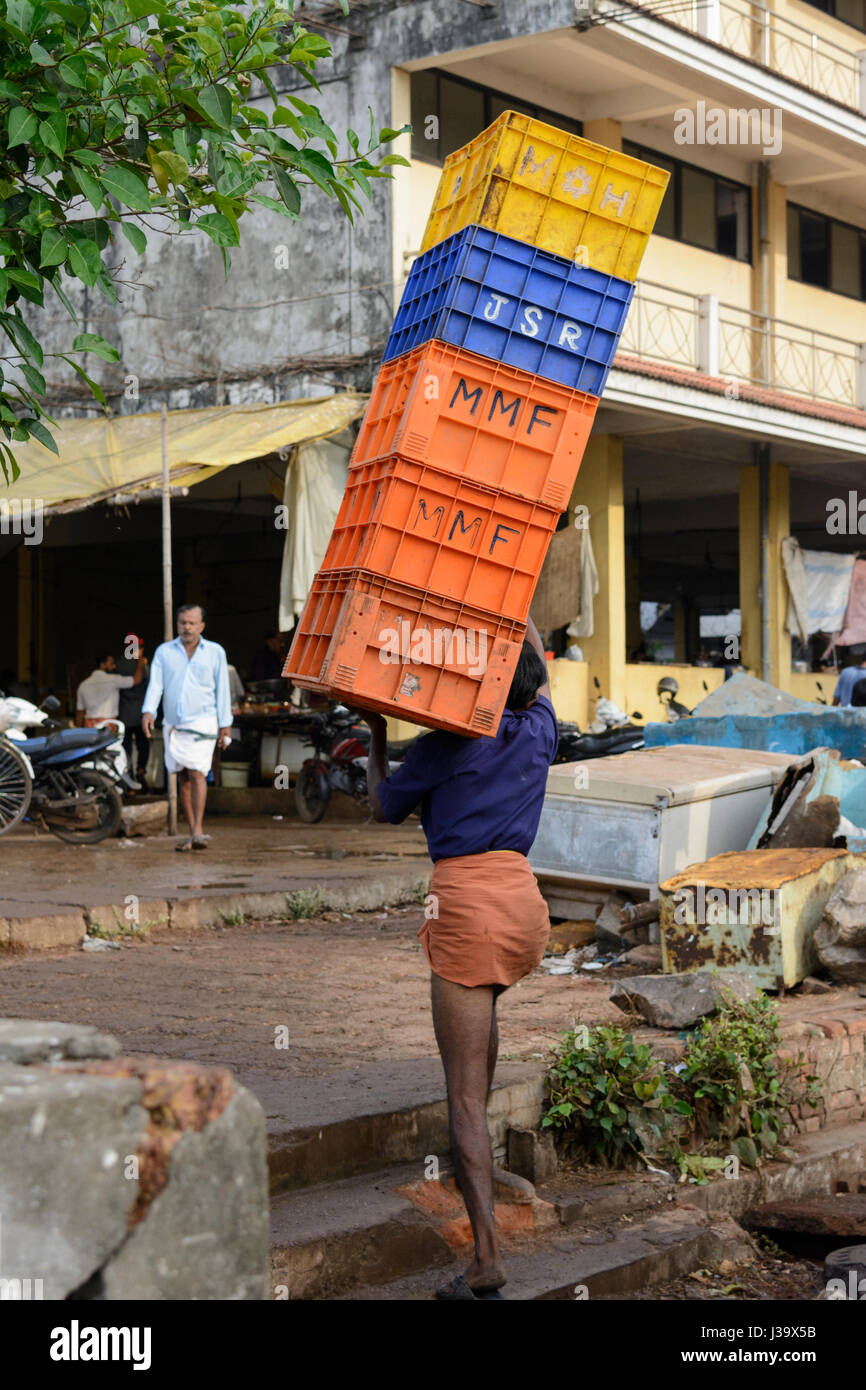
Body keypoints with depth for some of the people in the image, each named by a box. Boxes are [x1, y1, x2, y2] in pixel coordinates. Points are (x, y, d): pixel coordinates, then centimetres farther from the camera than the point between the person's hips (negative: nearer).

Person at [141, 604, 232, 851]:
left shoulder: (215, 652, 6)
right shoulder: (164, 652, 9)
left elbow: (222, 689, 7)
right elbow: (155, 684, 0)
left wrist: (226, 724, 3)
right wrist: (148, 712, -16)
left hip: (202, 722, -3)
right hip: (173, 726, 3)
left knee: (197, 773, -16)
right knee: (183, 778, 5)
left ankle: (198, 831, -21)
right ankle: (192, 833, 11)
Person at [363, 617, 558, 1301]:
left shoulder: (443, 746, 1)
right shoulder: (538, 733, 13)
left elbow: (384, 807, 16)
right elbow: (541, 675, 35)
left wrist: (376, 736, 29)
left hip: (466, 902, -5)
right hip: (526, 899, 6)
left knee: (464, 1092, -7)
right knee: (482, 1001, 39)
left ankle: (487, 1259, -13)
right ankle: (474, 1144, 43)